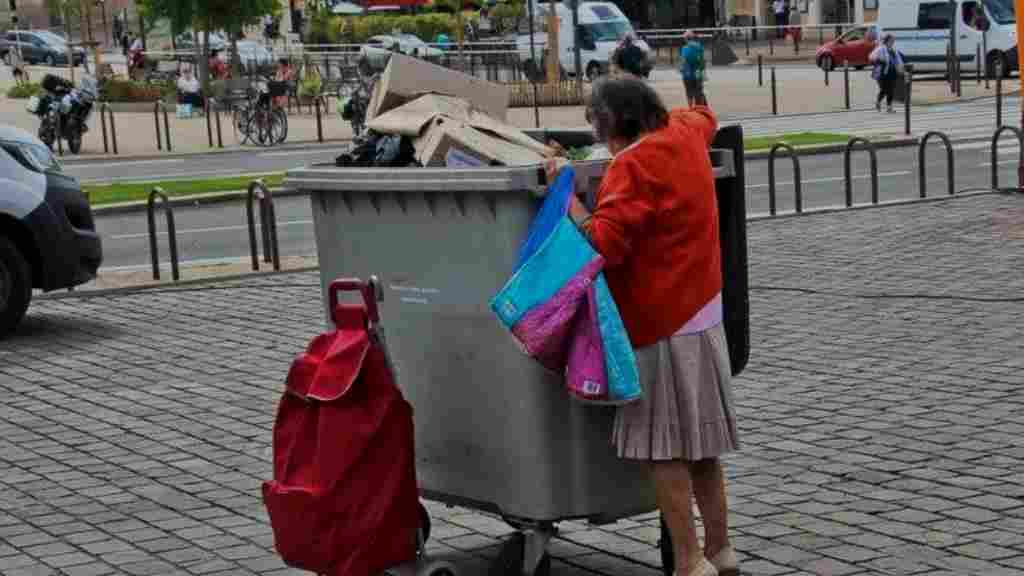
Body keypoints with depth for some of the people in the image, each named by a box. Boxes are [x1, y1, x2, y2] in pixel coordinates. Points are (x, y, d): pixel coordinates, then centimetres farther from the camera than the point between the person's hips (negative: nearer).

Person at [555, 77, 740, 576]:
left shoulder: (631, 166, -17)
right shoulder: (685, 135, 8)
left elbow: (604, 244, -25)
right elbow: (703, 114, 34)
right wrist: (659, 115, 28)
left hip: (661, 327, -9)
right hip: (704, 315, 9)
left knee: (664, 450, -3)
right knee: (701, 445, 16)